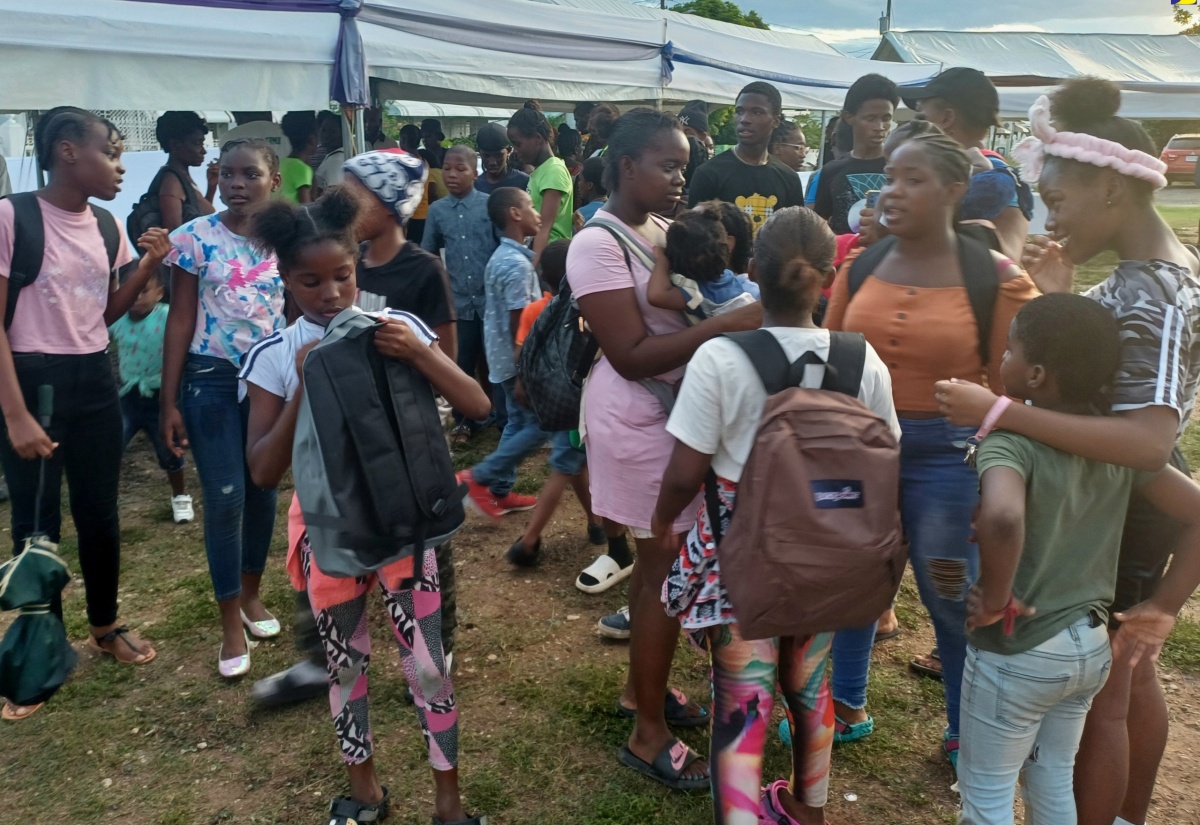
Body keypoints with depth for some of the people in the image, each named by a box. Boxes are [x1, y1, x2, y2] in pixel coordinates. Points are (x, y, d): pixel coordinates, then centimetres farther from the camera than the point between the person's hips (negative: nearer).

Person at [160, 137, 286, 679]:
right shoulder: (195, 238, -7)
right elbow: (180, 321, -5)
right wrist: (169, 401, -7)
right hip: (211, 379, -3)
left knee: (263, 490, 12)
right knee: (224, 498, -2)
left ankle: (251, 595, 32)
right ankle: (231, 625, 10)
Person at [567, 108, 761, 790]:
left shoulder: (663, 229, 8)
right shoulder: (598, 244, -17)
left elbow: (683, 313, 13)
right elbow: (631, 355, -24)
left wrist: (737, 303, -6)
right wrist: (727, 325, -30)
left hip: (673, 413, 8)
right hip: (639, 423, -8)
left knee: (658, 564, 18)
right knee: (666, 572, 0)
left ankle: (642, 687, 37)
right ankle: (649, 734, 16)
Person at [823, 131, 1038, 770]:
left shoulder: (995, 277, -10)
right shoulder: (860, 264, 1)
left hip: (946, 453, -4)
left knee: (952, 598, 10)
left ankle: (964, 732, 34)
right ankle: (847, 704, 40)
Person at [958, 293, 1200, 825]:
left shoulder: (1011, 442, -23)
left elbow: (1002, 518, -43)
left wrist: (995, 600, -26)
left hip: (1016, 654, -6)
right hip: (1090, 646, 7)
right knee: (1053, 782, 25)